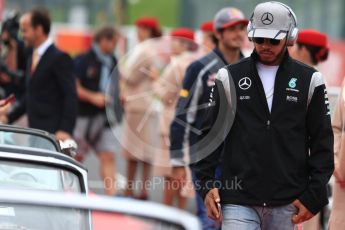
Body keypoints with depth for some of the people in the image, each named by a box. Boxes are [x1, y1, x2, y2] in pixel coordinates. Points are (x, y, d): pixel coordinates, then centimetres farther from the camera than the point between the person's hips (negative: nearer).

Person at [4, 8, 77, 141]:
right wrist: (8, 119, 19)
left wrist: (65, 130, -24)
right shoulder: (32, 59, 20)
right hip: (36, 133, 8)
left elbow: (71, 96, -14)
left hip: (52, 133, -8)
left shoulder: (59, 58, -8)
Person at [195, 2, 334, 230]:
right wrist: (207, 183, 0)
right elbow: (210, 133, 9)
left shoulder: (308, 80, 4)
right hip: (238, 200, 0)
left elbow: (322, 142, 5)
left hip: (287, 204, 1)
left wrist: (314, 196, -2)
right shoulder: (230, 77, 6)